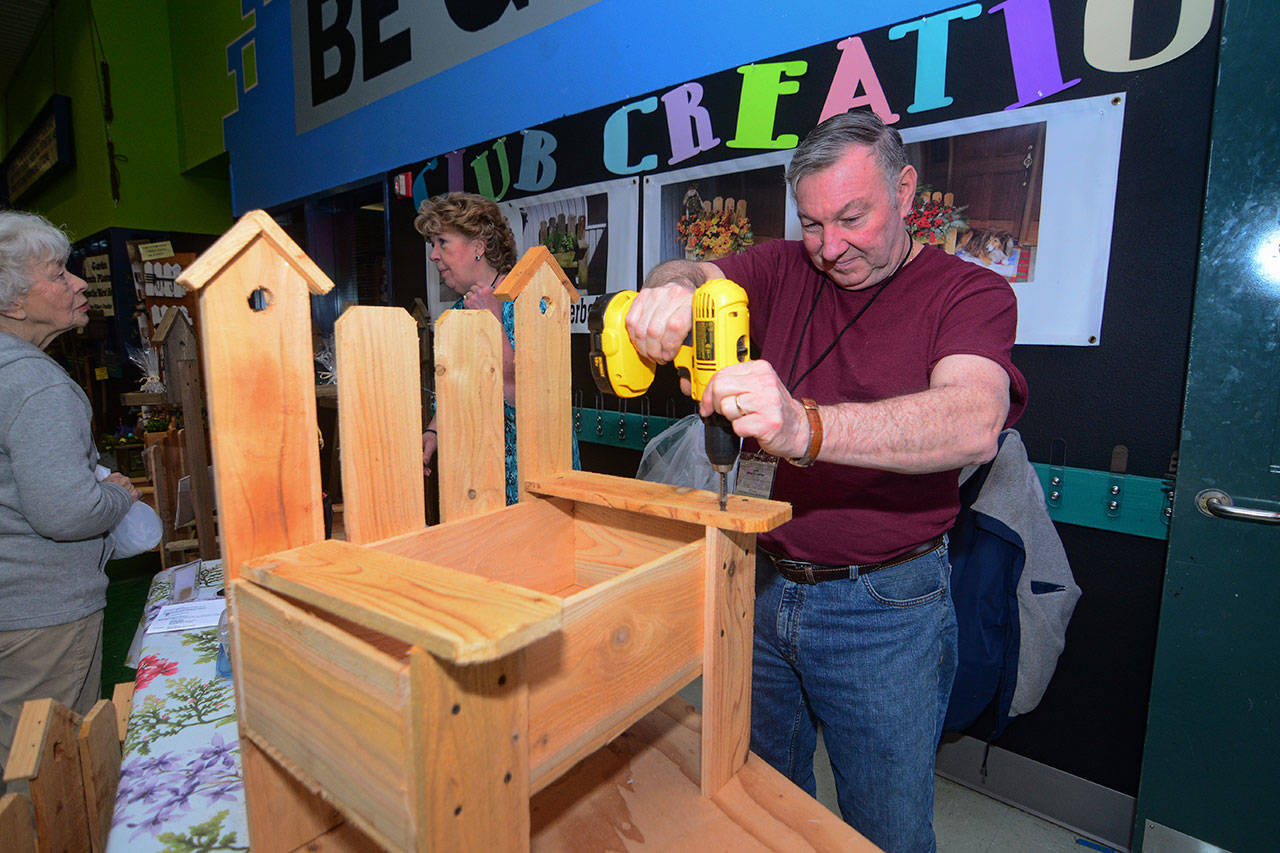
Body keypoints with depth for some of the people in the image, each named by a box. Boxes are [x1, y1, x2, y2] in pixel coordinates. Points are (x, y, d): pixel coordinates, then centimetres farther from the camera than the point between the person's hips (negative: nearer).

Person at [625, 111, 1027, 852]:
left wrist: (804, 427, -43)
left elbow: (974, 423, -26)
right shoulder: (784, 270, 5)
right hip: (762, 583, 4)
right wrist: (671, 289, -31)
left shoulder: (971, 292, -8)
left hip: (885, 607, -3)